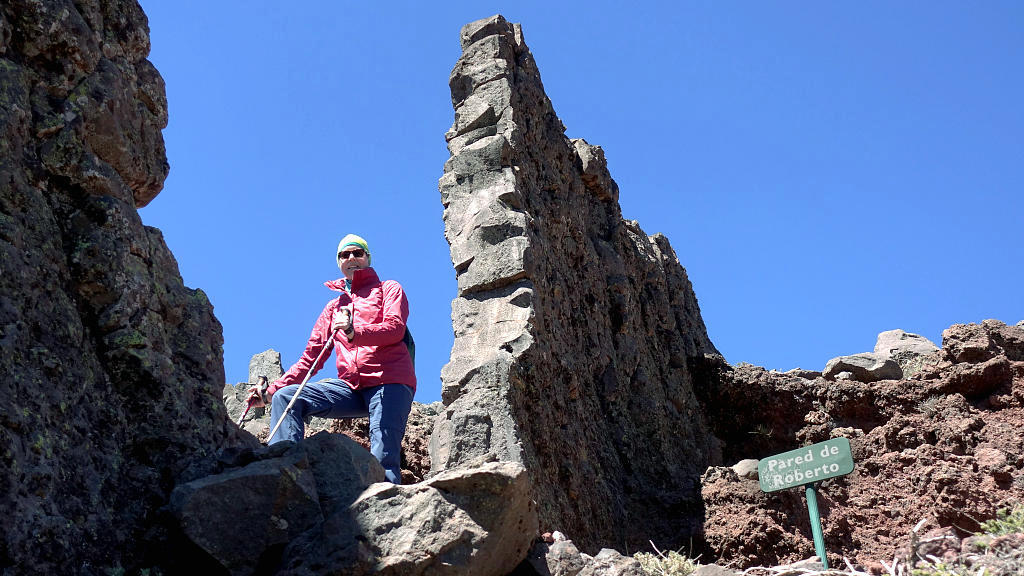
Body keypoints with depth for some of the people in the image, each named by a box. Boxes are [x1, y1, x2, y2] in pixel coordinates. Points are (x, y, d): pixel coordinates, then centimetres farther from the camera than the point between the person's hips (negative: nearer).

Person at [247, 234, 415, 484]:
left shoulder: (388, 289, 14)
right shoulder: (333, 307, 27)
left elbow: (395, 328, -7)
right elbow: (310, 359, 22)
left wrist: (353, 332, -25)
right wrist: (271, 391, 9)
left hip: (388, 382, -5)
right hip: (350, 387, 5)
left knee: (383, 460, -20)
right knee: (286, 397, -14)